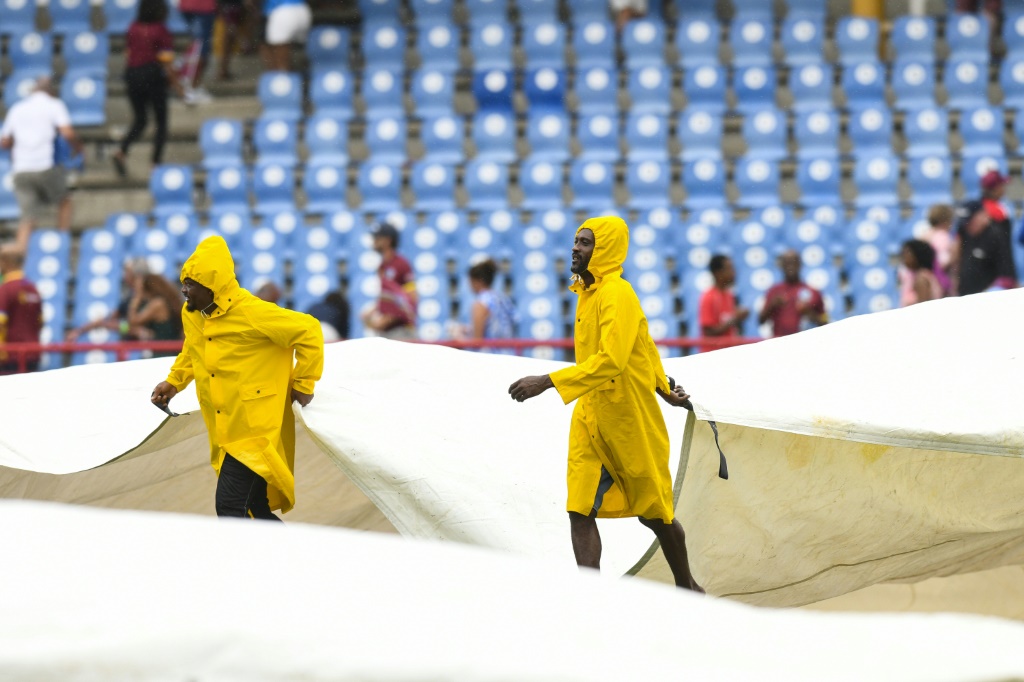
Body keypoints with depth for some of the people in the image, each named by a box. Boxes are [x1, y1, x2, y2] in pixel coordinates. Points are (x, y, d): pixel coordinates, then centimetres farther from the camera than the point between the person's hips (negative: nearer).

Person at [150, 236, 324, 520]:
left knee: (230, 506, -18)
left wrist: (303, 384, -8)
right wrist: (174, 381, 16)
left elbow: (308, 331, -14)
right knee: (255, 511, 13)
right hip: (225, 437, 8)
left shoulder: (251, 313, -20)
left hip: (255, 431, -8)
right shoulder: (191, 315, 4)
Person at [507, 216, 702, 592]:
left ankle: (686, 586, 31)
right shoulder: (587, 293, 9)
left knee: (653, 512, 10)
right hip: (590, 418, 8)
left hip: (630, 420, -7)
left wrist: (548, 382, -37)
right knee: (580, 512, -6)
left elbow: (611, 360, -32)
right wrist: (662, 387, 31)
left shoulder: (617, 295, -19)